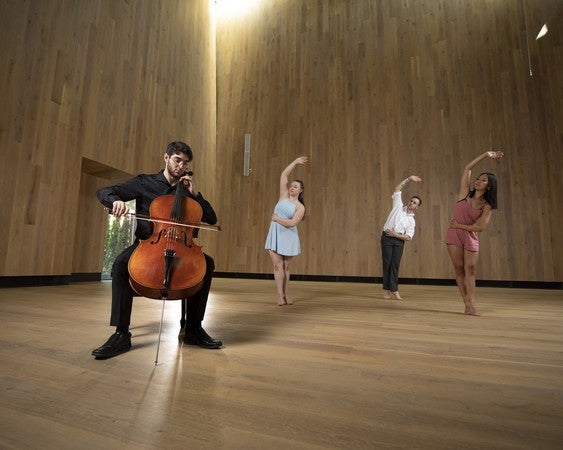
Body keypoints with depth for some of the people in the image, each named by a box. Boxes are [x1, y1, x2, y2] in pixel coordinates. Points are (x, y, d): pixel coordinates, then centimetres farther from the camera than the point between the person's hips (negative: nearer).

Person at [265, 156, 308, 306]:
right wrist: (295, 162, 10)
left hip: (288, 236, -1)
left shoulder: (300, 207, -2)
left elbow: (292, 223, -16)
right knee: (278, 265, -3)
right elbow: (284, 175, 6)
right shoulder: (284, 195, 7)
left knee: (286, 267, 7)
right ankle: (280, 296, 0)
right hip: (275, 234, 2)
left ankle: (284, 295, 17)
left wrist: (277, 218, -15)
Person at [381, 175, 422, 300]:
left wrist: (396, 234, -11)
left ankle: (394, 289, 7)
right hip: (387, 237, -2)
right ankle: (386, 290, 4)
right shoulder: (399, 206, 10)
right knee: (387, 263, -2)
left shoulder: (412, 221, 11)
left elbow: (408, 237, 2)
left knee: (395, 264, -1)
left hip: (399, 240, 2)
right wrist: (409, 178, 7)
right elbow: (397, 188, 9)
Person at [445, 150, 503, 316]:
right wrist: (486, 155, 5)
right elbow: (467, 169, 3)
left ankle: (471, 305, 1)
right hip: (455, 234, 0)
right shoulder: (465, 193, 2)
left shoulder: (487, 207, -1)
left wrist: (459, 225, -11)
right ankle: (467, 304, 6)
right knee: (459, 269, 0)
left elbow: (480, 227, -10)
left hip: (471, 238, 0)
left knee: (470, 270, -1)